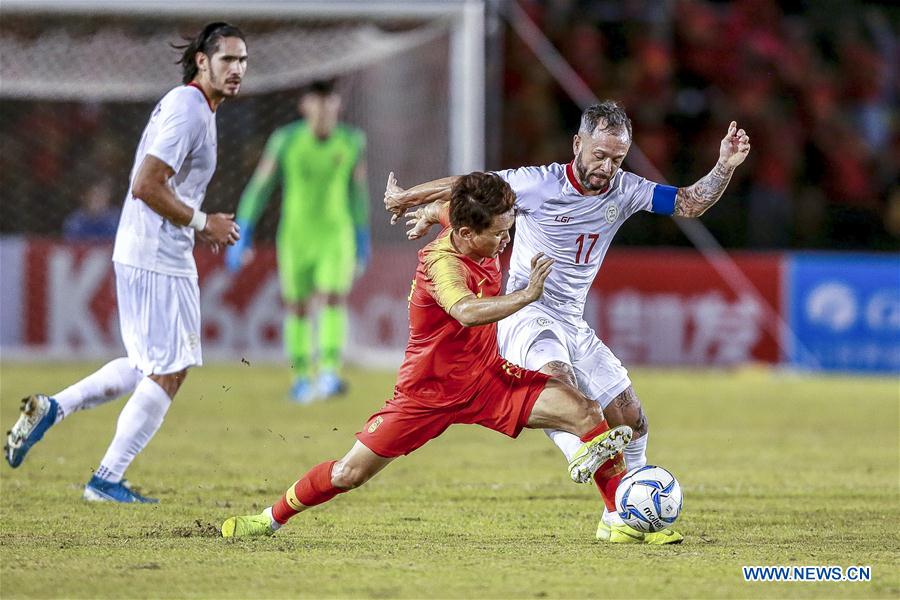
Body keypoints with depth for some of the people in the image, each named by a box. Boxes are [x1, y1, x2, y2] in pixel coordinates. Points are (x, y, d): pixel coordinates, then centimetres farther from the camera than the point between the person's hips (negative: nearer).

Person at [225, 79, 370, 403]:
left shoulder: (352, 141, -5)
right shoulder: (286, 140, -11)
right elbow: (259, 187, -6)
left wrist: (362, 239, 15)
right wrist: (242, 235, -9)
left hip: (336, 235, 0)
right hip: (296, 238, 0)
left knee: (334, 298, -19)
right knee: (297, 306, 9)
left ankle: (330, 372, -24)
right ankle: (301, 376, 25)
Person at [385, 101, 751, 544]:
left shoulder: (624, 191, 3)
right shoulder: (539, 184, -13)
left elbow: (689, 203, 4)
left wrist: (725, 167, -12)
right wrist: (406, 198, 8)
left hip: (573, 325, 7)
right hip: (525, 314, -7)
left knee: (632, 421, 4)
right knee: (558, 380, -36)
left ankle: (618, 519, 19)